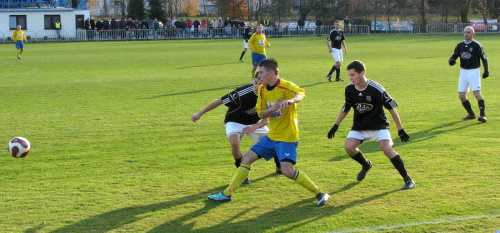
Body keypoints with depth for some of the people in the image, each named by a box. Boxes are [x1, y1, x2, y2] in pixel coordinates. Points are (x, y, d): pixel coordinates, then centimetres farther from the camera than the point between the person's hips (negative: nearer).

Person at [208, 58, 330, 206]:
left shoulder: (286, 86, -18)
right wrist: (273, 109, -19)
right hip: (271, 136, 8)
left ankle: (319, 193, -7)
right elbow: (261, 114, 4)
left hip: (287, 137, -8)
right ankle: (227, 193, 17)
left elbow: (301, 93, -38)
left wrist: (291, 100, -61)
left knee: (287, 171, -21)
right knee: (247, 158, 7)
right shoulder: (262, 89, 5)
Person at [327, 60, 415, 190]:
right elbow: (346, 108, 12)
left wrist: (400, 130, -9)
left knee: (387, 149, -23)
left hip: (379, 125, -4)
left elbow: (391, 108, -11)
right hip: (359, 126, 4)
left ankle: (408, 180, -9)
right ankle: (366, 165, 16)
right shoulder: (349, 89, -7)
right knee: (348, 147, -17)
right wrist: (336, 126, 13)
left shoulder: (376, 89, -20)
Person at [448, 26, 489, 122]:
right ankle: (471, 114, 19)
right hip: (463, 71, 6)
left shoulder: (476, 45, -6)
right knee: (461, 95, 5)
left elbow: (484, 58, -3)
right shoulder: (460, 45, 7)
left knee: (477, 93, -16)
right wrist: (451, 60, -14)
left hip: (474, 72, -6)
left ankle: (482, 114, -17)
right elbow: (454, 55, 9)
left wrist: (486, 70, -11)